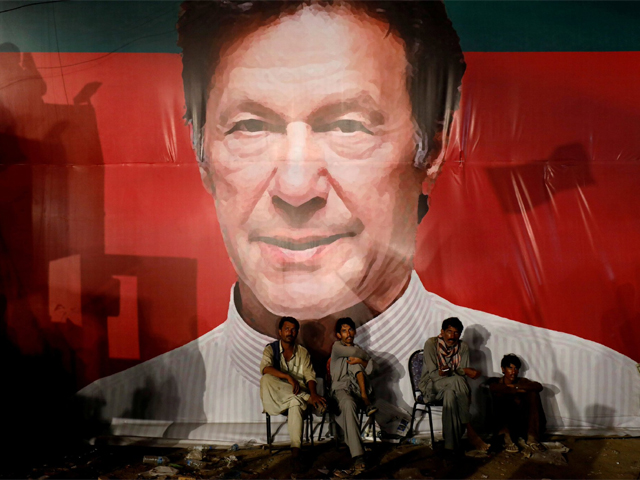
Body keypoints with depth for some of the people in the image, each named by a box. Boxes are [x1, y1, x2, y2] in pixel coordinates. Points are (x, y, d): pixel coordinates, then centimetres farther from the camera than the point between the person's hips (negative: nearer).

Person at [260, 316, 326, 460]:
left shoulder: (303, 352, 10)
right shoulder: (271, 349, 2)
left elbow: (309, 376, 1)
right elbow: (265, 368, -19)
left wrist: (313, 394, -21)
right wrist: (288, 377, -32)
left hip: (297, 396, 1)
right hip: (276, 396, -1)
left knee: (296, 402, -36)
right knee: (265, 379, -32)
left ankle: (296, 447, -40)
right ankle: (307, 399, -24)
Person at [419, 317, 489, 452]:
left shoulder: (462, 347, -2)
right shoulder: (431, 344, -14)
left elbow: (463, 375, -5)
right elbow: (433, 374, -17)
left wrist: (447, 372, -30)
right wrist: (465, 371, -27)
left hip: (452, 387, 3)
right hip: (431, 385, -3)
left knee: (450, 394, -35)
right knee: (457, 380, -33)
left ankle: (452, 444, -32)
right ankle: (470, 431, -31)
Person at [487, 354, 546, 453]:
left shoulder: (521, 382, 10)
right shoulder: (495, 381, 2)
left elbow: (539, 386, -12)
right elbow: (493, 388, -25)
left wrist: (516, 387, -17)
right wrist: (517, 391, -18)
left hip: (520, 425, 3)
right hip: (501, 425, -3)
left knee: (533, 393, -13)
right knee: (500, 395, -27)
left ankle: (532, 438, -19)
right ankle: (507, 439, -31)